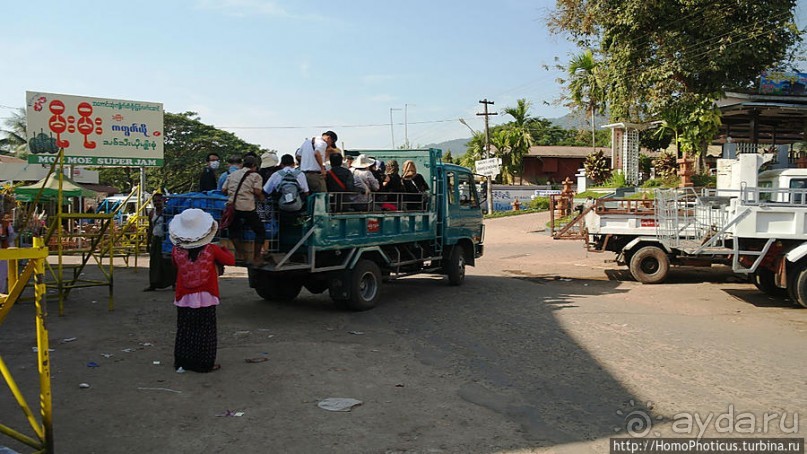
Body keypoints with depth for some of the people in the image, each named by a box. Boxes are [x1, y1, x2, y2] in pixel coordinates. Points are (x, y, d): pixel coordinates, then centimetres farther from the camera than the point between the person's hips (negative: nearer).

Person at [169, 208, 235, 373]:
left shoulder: (176, 251, -6)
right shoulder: (211, 250, -12)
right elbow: (231, 260, 0)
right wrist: (225, 250, 19)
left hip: (184, 298, 2)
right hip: (206, 298, -2)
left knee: (185, 331, 13)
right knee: (205, 331, 7)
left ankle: (182, 362, 18)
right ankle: (205, 364, 10)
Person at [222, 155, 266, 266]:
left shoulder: (232, 175, 19)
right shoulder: (255, 176, 6)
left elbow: (223, 190, 14)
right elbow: (257, 191, -6)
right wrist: (261, 197, 15)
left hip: (232, 206, 4)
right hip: (247, 207, -4)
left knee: (234, 230, 25)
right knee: (260, 231, 13)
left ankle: (240, 255, 14)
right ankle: (256, 258, 9)